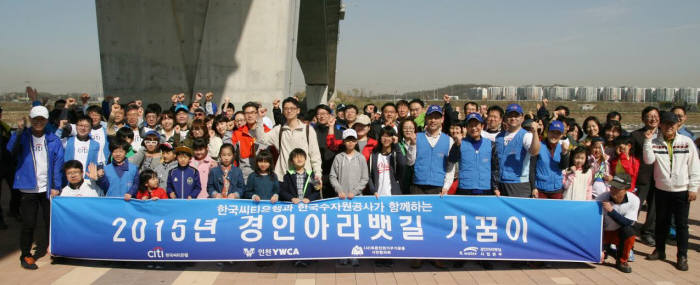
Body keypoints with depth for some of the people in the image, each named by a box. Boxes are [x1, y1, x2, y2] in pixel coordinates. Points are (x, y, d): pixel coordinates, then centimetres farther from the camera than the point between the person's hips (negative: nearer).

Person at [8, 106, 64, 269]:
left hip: (48, 188, 2)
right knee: (29, 224, 1)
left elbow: (58, 164, 2)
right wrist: (19, 131, -35)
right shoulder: (23, 137, -2)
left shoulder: (53, 140, 3)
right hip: (28, 187, -2)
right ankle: (25, 256, 16)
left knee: (51, 221, 10)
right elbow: (11, 150, -22)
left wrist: (56, 186, -4)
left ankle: (40, 251, 30)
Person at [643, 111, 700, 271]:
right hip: (661, 189, 2)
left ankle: (682, 256, 11)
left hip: (682, 191, -1)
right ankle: (660, 250, 28)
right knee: (661, 222, 13)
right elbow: (648, 160, -14)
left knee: (681, 224, 2)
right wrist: (648, 141, -18)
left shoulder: (687, 142, -2)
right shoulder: (655, 143, 1)